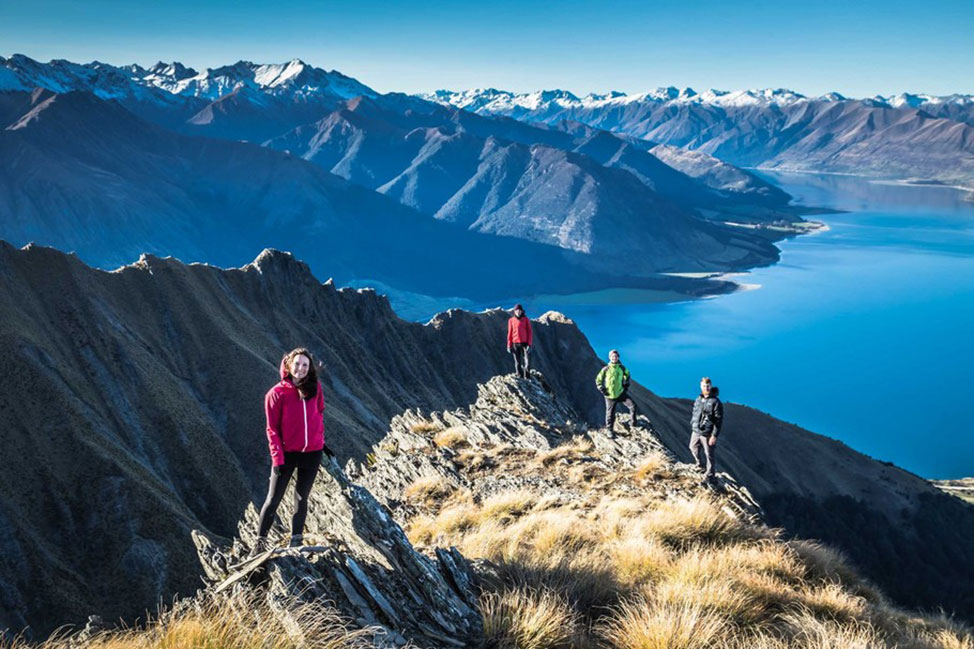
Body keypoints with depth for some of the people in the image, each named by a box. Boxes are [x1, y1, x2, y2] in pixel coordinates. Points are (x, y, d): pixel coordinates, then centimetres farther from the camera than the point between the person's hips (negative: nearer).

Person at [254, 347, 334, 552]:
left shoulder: (315, 387, 1)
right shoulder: (277, 393, -10)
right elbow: (272, 429, -9)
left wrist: (321, 441, 15)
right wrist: (277, 458, -14)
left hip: (312, 453, 3)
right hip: (287, 453, -3)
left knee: (301, 499, 12)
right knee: (273, 500, -1)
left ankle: (296, 541, 21)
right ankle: (260, 541, 8)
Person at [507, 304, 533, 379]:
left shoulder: (526, 319, 3)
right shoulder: (511, 320, 7)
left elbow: (529, 332, 1)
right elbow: (510, 333, 9)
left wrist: (529, 344, -8)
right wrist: (509, 345, 4)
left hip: (525, 343, -1)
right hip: (515, 344, 1)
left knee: (527, 361, -11)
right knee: (517, 362, 2)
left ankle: (526, 377, -4)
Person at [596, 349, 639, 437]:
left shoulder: (621, 368, 0)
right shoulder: (605, 369, -8)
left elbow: (627, 374, 24)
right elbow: (598, 380, 4)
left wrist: (626, 384, 15)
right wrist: (602, 390, -4)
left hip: (621, 393, 2)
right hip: (610, 396, -2)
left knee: (633, 406, -13)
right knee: (610, 413, 4)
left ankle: (632, 425, -2)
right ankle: (610, 431, 24)